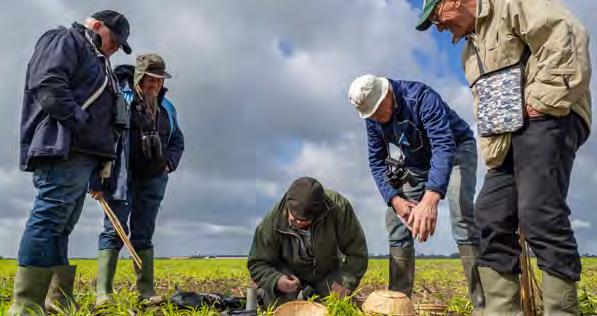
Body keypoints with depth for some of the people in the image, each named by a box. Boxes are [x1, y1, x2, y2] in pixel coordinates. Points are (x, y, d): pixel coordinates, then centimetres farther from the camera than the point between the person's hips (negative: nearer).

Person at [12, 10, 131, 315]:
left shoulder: (96, 62, 32)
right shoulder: (65, 39, 4)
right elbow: (48, 84, -14)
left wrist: (104, 153, 14)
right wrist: (82, 121, -15)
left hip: (83, 153, 10)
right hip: (63, 147, -10)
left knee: (61, 226, 7)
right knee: (49, 219, -14)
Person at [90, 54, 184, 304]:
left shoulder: (166, 107, 13)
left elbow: (178, 141, 26)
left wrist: (170, 163, 7)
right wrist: (96, 180, -16)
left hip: (152, 180, 5)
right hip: (122, 178, -5)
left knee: (143, 235, 8)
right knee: (114, 231, -6)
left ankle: (146, 292, 12)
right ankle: (103, 292, -2)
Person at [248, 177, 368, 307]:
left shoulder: (338, 207, -30)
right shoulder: (273, 221, -28)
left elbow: (357, 252, -20)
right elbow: (257, 263, -17)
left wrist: (346, 282, -33)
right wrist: (276, 281, -37)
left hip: (327, 273, 2)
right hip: (288, 274, -1)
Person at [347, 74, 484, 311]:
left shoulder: (421, 97, -33)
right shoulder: (372, 119, -12)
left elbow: (444, 146, -44)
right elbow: (377, 161, -7)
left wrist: (430, 200, -58)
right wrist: (395, 199, -24)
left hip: (455, 151, -6)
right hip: (416, 164, 6)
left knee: (462, 220, -27)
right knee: (396, 221, -5)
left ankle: (484, 304, -23)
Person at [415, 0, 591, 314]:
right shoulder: (471, 48, 28)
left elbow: (565, 36, -14)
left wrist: (542, 103, -18)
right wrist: (491, 152, 16)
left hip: (545, 122, -9)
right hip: (508, 137, 9)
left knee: (539, 213, -20)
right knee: (490, 218, 0)